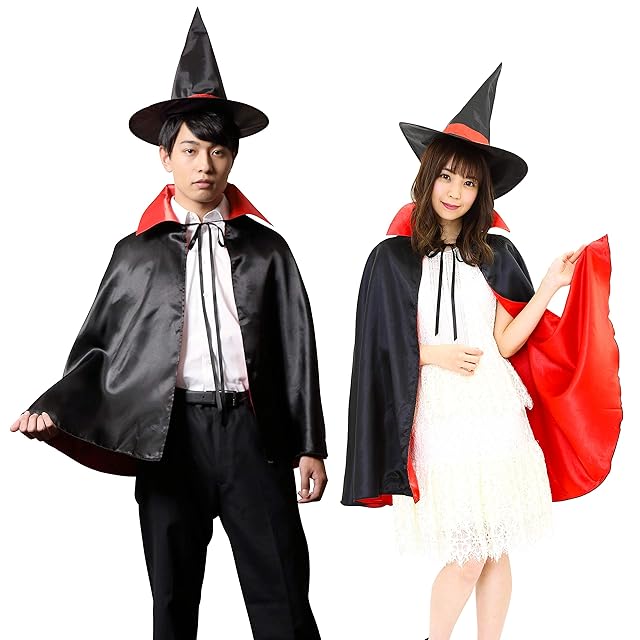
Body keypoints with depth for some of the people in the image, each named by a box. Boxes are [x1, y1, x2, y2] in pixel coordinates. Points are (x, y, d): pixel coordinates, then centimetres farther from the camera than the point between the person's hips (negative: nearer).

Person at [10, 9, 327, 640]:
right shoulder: (136, 253, 8)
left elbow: (296, 349, 7)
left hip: (252, 431, 0)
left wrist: (309, 446, 3)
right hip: (169, 436, 0)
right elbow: (98, 347, 6)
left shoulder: (265, 248, 9)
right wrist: (53, 410, -11)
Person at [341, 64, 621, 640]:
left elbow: (506, 342, 0)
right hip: (437, 415, -3)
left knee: (498, 549, 7)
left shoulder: (496, 254, 8)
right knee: (466, 558, -3)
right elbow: (381, 347, 1)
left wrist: (549, 289, -8)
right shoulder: (394, 256, 0)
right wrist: (437, 354, -11)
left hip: (496, 412, 3)